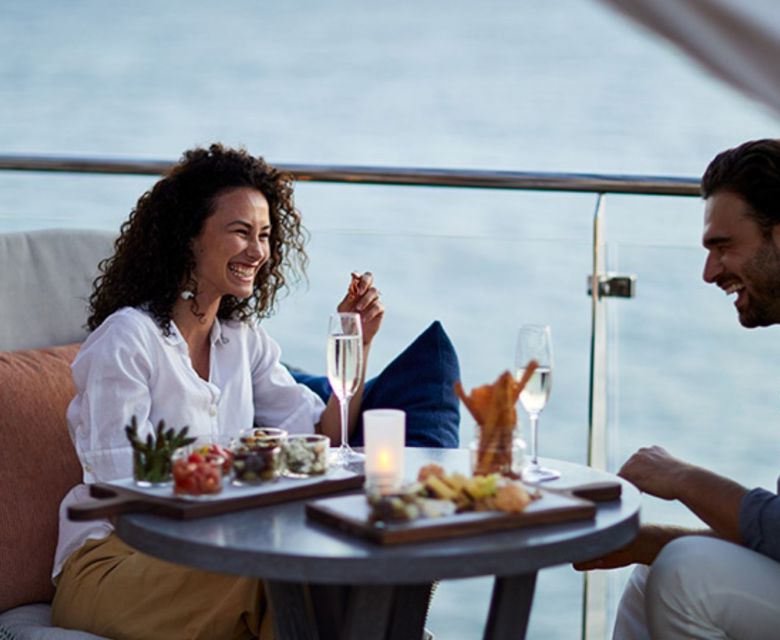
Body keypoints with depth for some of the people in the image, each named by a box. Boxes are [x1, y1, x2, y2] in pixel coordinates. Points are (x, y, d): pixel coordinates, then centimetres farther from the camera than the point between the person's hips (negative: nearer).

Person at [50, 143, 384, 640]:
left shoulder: (243, 340, 11)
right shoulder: (126, 339, -12)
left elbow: (324, 440, 8)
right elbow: (123, 487, -17)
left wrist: (357, 342, -2)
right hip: (110, 558, -6)